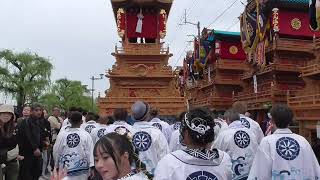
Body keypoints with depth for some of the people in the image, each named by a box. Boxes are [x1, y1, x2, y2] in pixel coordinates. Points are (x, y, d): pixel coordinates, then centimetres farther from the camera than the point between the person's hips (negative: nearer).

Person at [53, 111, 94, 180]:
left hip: (64, 169, 2)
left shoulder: (62, 134, -2)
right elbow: (90, 153, -8)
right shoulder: (86, 135, -8)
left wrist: (57, 166, 19)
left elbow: (56, 152, 6)